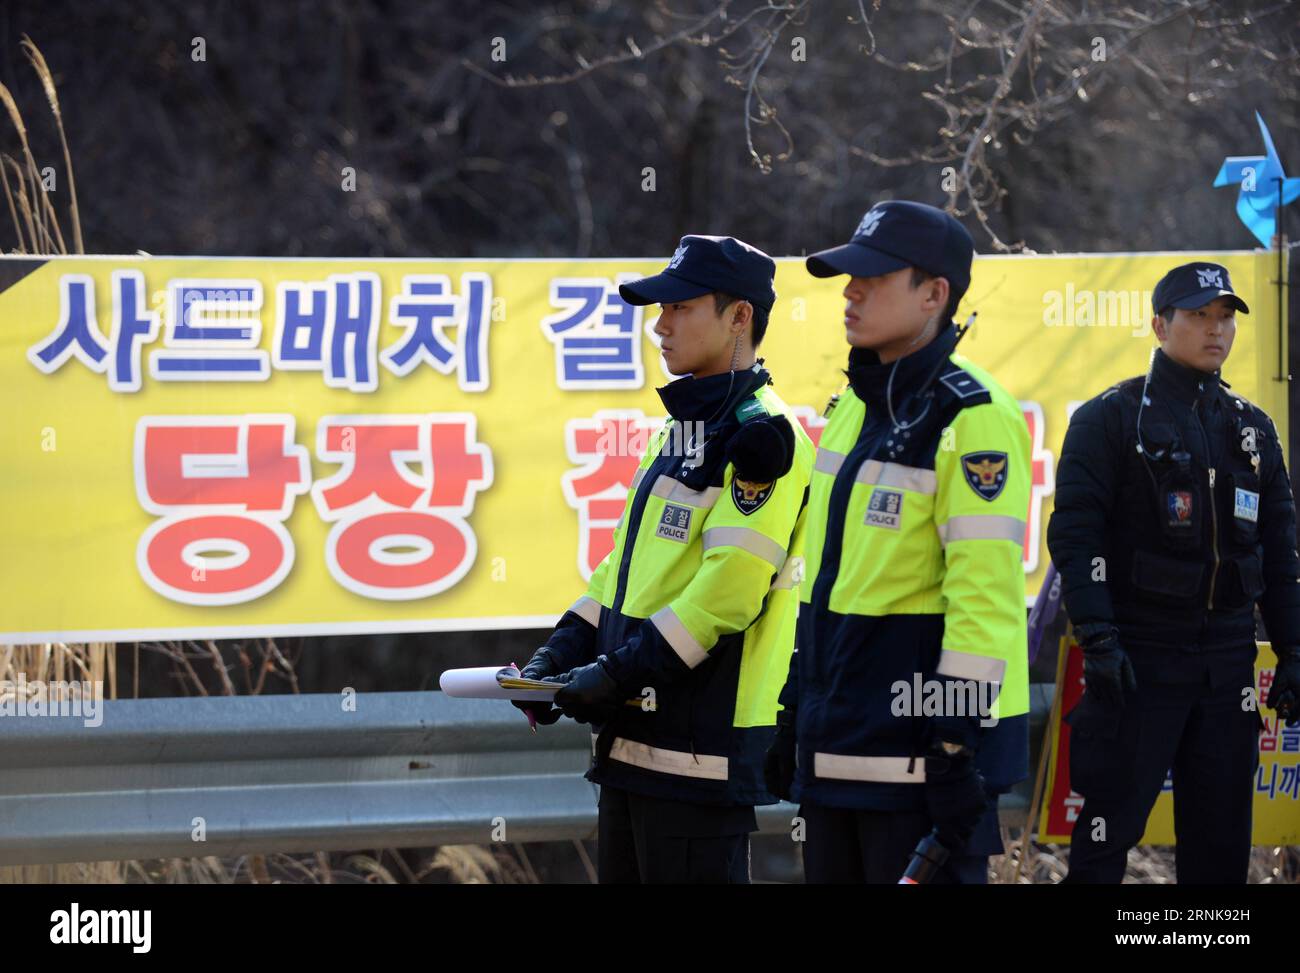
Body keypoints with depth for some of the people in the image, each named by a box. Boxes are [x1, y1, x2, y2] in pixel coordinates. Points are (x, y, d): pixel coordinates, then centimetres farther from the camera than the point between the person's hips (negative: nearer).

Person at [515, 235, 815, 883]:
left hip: (703, 746, -10)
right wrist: (561, 654, 8)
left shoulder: (759, 434, -12)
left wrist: (618, 675, -19)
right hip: (634, 743, 10)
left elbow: (730, 588, -20)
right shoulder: (679, 432, 18)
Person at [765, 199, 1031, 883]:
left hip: (921, 750, -9)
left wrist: (958, 748, -20)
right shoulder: (851, 409, 15)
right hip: (838, 747, 9)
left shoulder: (973, 418, -13)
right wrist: (794, 716, 20)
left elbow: (984, 593, -18)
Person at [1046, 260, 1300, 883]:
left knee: (1221, 839, 6)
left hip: (1227, 661, 5)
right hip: (1137, 660, -5)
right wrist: (1098, 640, -17)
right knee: (1107, 833, -6)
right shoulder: (1111, 418, -2)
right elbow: (1075, 535, -9)